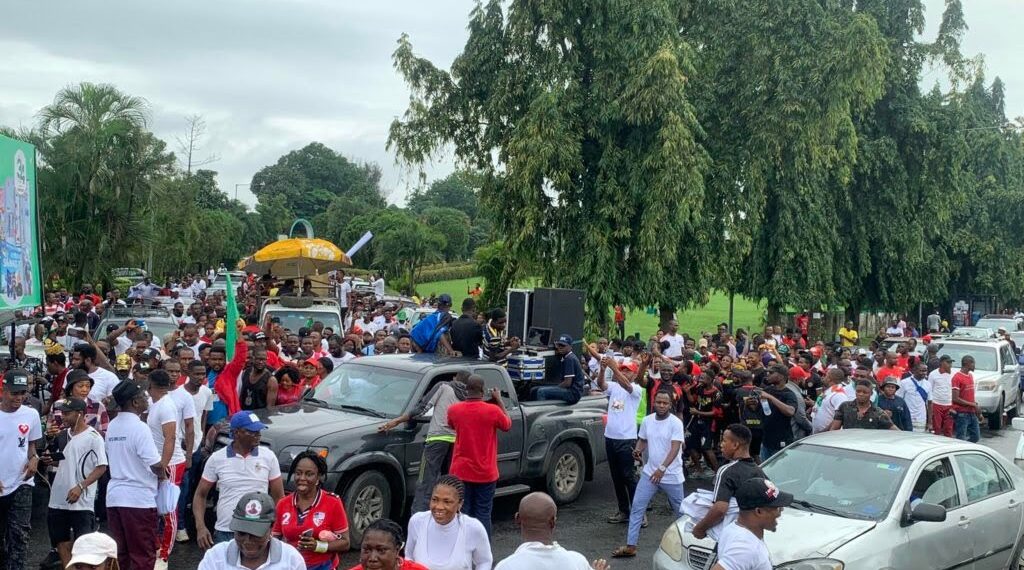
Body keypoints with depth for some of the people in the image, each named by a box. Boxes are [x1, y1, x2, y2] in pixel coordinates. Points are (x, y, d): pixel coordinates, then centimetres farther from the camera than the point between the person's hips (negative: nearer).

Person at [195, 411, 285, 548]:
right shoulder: (217, 459, 0)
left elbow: (278, 497, 5)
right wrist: (200, 527, -7)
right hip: (224, 534, 0)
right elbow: (200, 495, 6)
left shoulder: (268, 457, 2)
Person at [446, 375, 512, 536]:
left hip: (461, 472, 2)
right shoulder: (493, 410, -14)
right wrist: (499, 401, 11)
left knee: (462, 512, 9)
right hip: (485, 473, -2)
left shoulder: (454, 410, -7)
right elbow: (507, 425, 7)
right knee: (483, 513, 6)